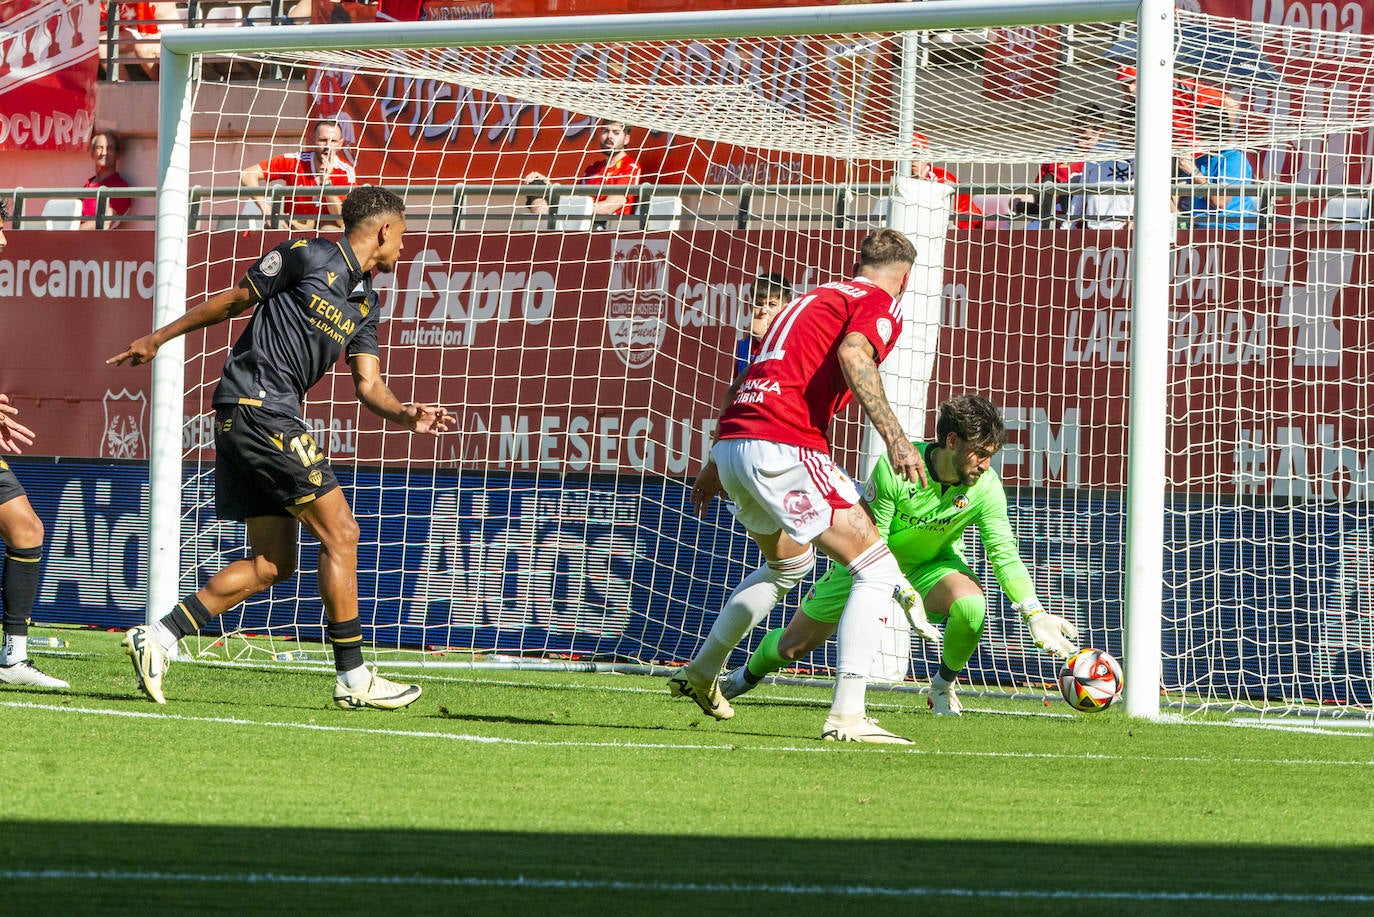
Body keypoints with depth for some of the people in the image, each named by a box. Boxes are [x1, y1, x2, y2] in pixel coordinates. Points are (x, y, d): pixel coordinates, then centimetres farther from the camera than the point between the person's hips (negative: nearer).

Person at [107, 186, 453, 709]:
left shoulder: (365, 303, 19)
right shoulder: (308, 256, -5)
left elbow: (368, 385, 13)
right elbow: (235, 300, 2)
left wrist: (407, 415, -7)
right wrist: (159, 339, 8)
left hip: (267, 417, 9)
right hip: (256, 405, -9)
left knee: (273, 563, 6)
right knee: (340, 533, -8)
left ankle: (157, 637, 5)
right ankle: (353, 678, -5)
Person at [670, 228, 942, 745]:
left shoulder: (816, 297, 28)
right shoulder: (881, 303, 2)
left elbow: (747, 379, 31)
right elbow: (853, 354, -21)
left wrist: (715, 465, 38)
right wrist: (894, 437, -27)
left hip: (733, 440, 9)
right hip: (784, 447, -9)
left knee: (789, 564, 35)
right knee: (877, 571, -7)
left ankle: (702, 672, 45)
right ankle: (847, 716, -18)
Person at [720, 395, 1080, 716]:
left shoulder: (986, 487, -25)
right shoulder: (896, 467, -32)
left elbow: (1005, 553, -24)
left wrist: (1035, 614, -37)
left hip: (934, 564, 1)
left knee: (971, 603, -34)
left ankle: (943, 686, -4)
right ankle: (750, 673, 39)